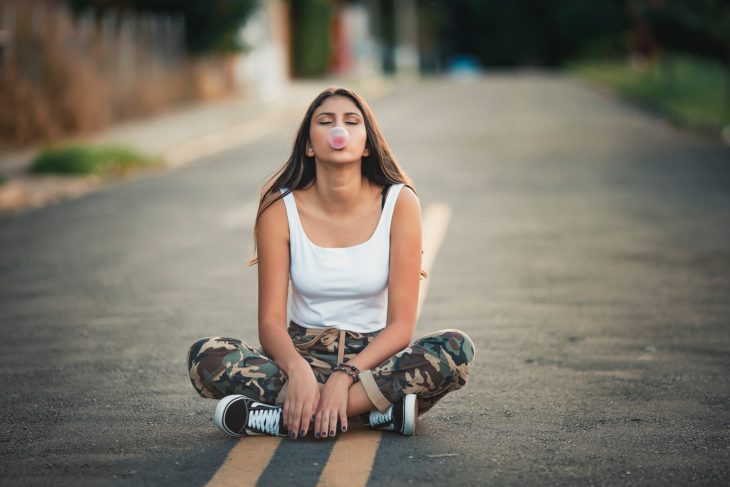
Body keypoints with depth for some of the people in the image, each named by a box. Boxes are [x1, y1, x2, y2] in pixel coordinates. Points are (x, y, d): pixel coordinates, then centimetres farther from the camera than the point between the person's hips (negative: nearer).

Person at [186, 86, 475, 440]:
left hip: (373, 354, 0)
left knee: (457, 349, -30)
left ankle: (285, 418, -31)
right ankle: (380, 408, -29)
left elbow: (401, 324, -12)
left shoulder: (399, 202, -9)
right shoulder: (280, 208, -7)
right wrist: (297, 369, -33)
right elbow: (271, 321, -11)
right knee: (204, 358, -27)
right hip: (303, 353, 0)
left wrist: (346, 375, -29)